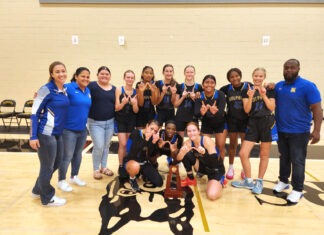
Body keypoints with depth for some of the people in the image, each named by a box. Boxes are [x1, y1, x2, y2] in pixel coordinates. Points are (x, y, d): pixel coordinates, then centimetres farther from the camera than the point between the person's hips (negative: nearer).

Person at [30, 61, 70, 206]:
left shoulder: (65, 90, 7)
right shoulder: (46, 89, -14)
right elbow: (35, 112, -15)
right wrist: (33, 136, -18)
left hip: (58, 133, 8)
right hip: (45, 133, -8)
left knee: (56, 162, 19)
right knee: (47, 166, 6)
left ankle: (38, 190, 39)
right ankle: (47, 198, 25)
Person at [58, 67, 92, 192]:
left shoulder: (88, 91, 8)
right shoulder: (69, 88, -14)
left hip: (82, 129, 7)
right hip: (68, 129, -7)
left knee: (78, 153, 18)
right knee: (67, 156, 2)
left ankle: (74, 176, 36)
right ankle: (61, 181, 21)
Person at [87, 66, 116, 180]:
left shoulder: (114, 89, 8)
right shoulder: (92, 86, -7)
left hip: (110, 122, 5)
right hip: (95, 123, -4)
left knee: (106, 146, 14)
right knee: (98, 147, -4)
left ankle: (103, 167, 32)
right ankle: (96, 169, 18)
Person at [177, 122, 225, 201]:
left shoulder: (207, 140, -27)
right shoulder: (188, 142, -13)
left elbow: (214, 162, -32)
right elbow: (178, 159, -21)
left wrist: (204, 153, -48)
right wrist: (182, 152, -42)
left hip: (216, 169, -4)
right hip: (203, 166, 5)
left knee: (212, 195, -26)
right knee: (186, 155, -20)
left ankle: (220, 181, 7)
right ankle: (190, 178, 2)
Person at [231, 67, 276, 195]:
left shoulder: (269, 90, 3)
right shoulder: (247, 91, 3)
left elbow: (272, 108, -4)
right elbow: (247, 110, -5)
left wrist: (264, 95, -15)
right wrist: (250, 96, -19)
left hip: (267, 123, 0)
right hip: (253, 123, 1)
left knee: (264, 155, 8)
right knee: (243, 153, -5)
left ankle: (259, 182, 24)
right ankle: (248, 181, 15)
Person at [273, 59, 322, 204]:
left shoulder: (307, 86, -11)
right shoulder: (278, 86, 5)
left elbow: (317, 108, -14)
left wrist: (316, 130, -20)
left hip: (299, 132, -5)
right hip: (281, 130, 5)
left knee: (297, 161, 2)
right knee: (284, 158, 18)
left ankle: (297, 190, 13)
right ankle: (283, 181, 34)